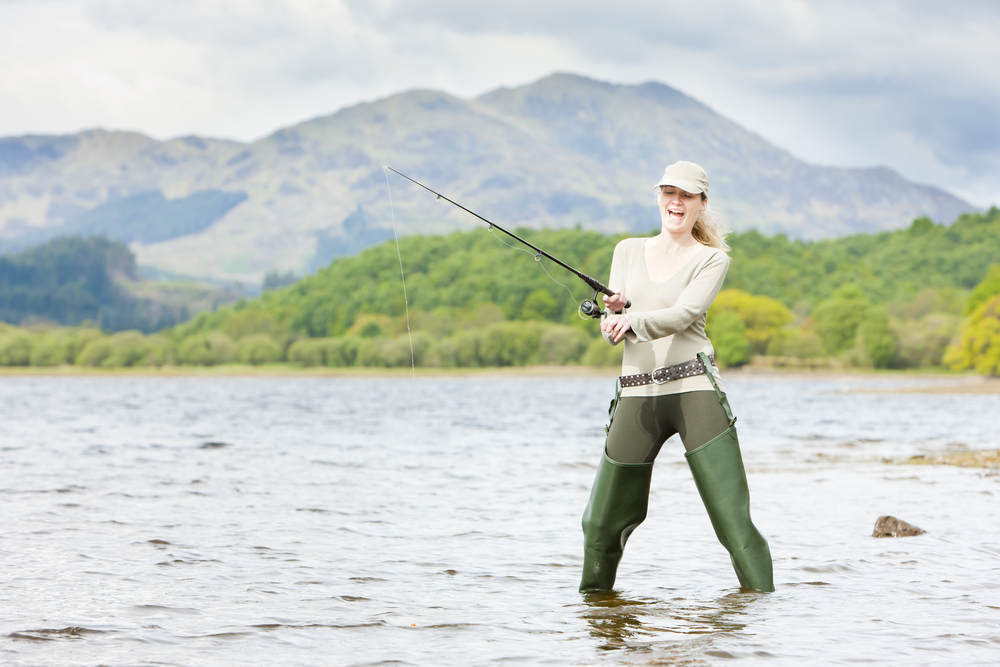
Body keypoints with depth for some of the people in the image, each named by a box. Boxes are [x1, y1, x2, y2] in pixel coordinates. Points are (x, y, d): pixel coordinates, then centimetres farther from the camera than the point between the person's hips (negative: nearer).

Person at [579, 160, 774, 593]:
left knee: (732, 517, -11)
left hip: (694, 390, -3)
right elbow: (612, 330, 11)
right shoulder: (628, 251, 17)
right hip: (637, 395, 3)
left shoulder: (712, 259, 5)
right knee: (602, 521, 7)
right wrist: (613, 312, -13)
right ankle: (593, 599, 28)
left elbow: (682, 315, -12)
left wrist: (632, 321, -30)